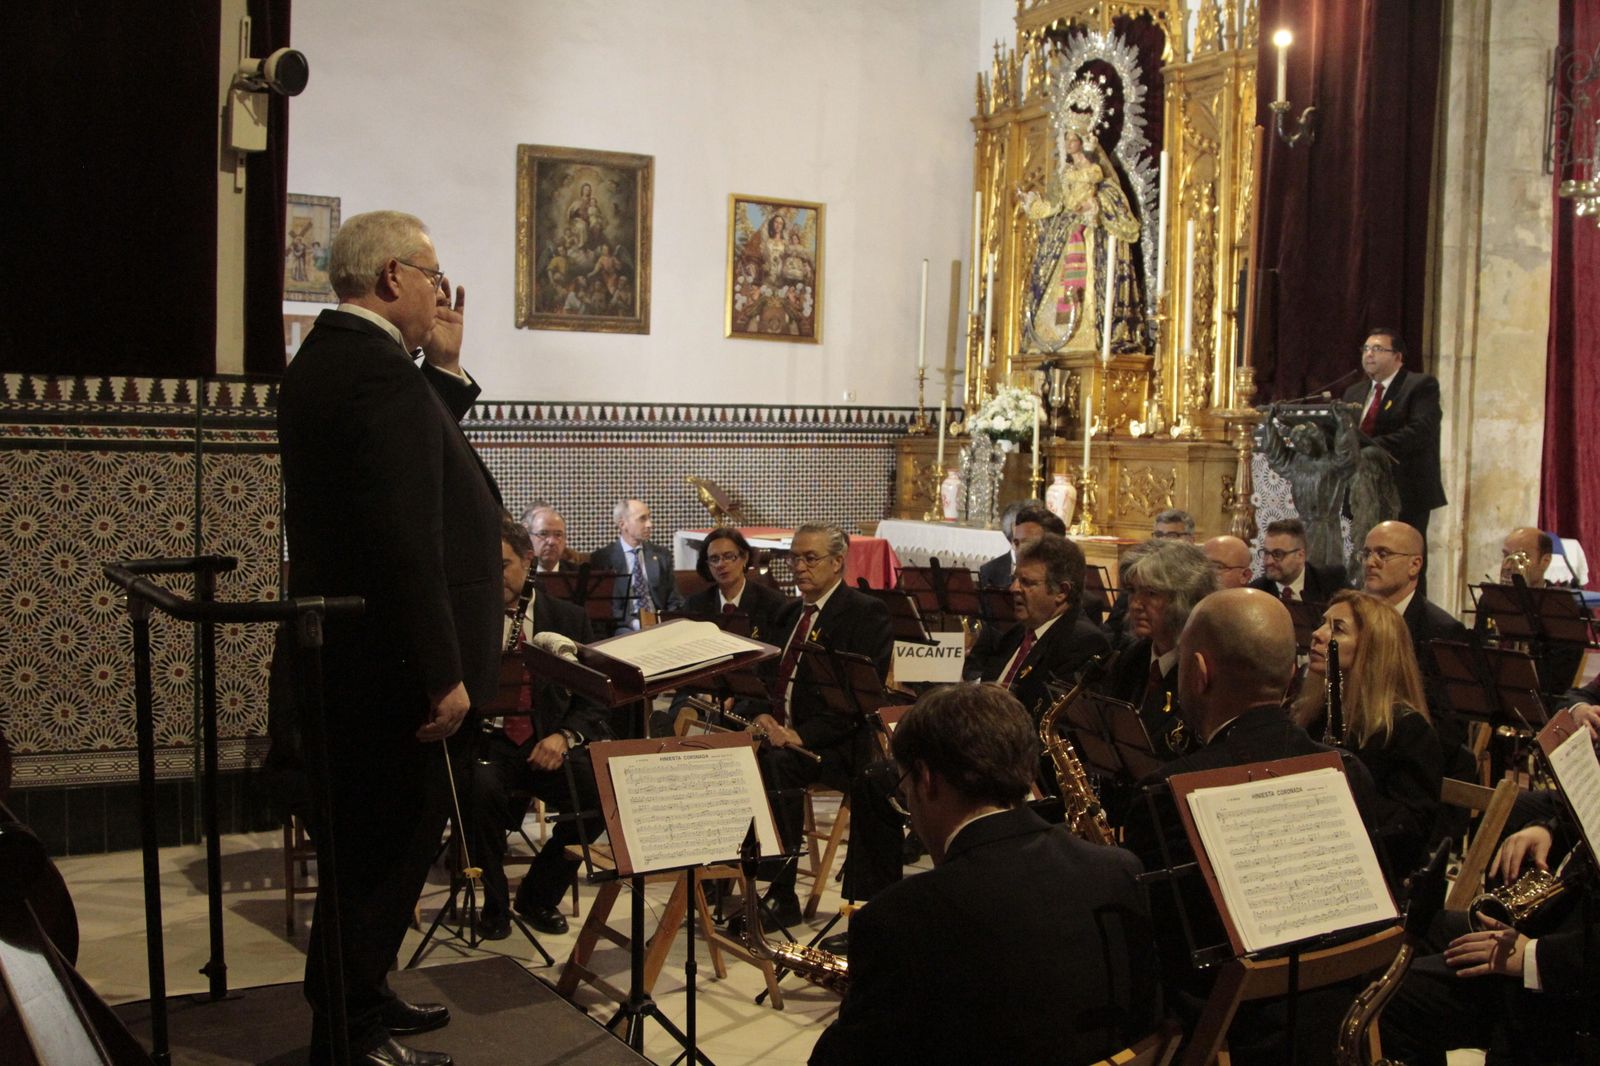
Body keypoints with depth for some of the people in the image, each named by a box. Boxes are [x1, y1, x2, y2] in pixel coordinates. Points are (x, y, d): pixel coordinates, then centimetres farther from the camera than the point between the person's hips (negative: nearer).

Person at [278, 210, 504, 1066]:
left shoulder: (324, 359, 12)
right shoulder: (379, 372, -21)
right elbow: (406, 540, -26)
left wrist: (445, 367, 10)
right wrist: (443, 673, -23)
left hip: (342, 650, 11)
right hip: (392, 663, -11)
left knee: (372, 840, 22)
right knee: (389, 842, 2)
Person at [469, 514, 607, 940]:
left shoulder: (568, 619, 10)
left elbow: (591, 699, 7)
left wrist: (564, 736, -12)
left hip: (547, 744, 2)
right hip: (487, 740, -1)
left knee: (602, 793, -27)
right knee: (482, 787, -36)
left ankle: (538, 896, -2)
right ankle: (494, 904, -11)